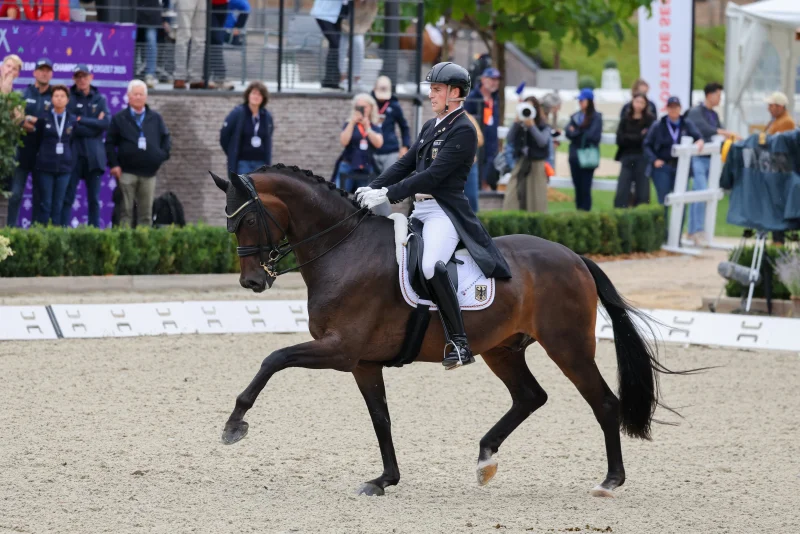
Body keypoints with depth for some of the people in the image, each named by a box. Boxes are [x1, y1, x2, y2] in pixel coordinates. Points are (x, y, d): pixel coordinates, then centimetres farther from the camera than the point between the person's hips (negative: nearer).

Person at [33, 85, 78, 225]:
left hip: (64, 166, 1)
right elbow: (37, 141, 9)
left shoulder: (72, 120, 4)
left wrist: (71, 160, 5)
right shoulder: (44, 118, -1)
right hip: (45, 166, -1)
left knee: (58, 204, 3)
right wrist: (42, 156, 11)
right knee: (45, 203, -2)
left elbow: (72, 142, 11)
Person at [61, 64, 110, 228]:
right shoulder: (69, 98, 3)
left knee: (94, 198, 6)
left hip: (94, 154, 3)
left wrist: (81, 120, -8)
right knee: (68, 195, -7)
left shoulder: (100, 99, 11)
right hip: (74, 153, -3)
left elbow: (106, 122, -4)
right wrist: (94, 124, -8)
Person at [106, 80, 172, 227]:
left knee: (146, 212, 4)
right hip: (127, 172, -2)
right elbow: (110, 143, 3)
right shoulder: (119, 119, 4)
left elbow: (166, 138, 17)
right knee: (126, 211, -2)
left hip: (149, 172, 2)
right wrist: (114, 164, -6)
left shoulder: (155, 118, 10)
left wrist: (163, 155, 2)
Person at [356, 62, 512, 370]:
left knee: (430, 265, -32)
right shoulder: (431, 127, 18)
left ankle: (459, 343, -29)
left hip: (445, 212, -10)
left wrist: (387, 194, -22)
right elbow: (405, 165, 16)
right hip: (421, 211, 10)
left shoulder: (463, 130, -10)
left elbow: (433, 175, -18)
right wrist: (373, 188, 0)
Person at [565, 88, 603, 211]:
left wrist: (576, 132, -5)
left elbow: (594, 136, -13)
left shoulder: (596, 117, -5)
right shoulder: (575, 116, 11)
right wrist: (582, 132, -16)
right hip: (575, 156, 5)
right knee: (578, 187, 9)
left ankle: (586, 211, -3)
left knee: (585, 187, -6)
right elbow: (568, 133, 2)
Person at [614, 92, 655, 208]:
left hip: (643, 158, -2)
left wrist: (629, 138, -8)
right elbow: (620, 139, 1)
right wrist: (639, 137, -8)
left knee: (642, 193, -1)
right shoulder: (625, 119, 10)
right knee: (622, 191, -4)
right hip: (627, 158, 2)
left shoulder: (650, 119, 1)